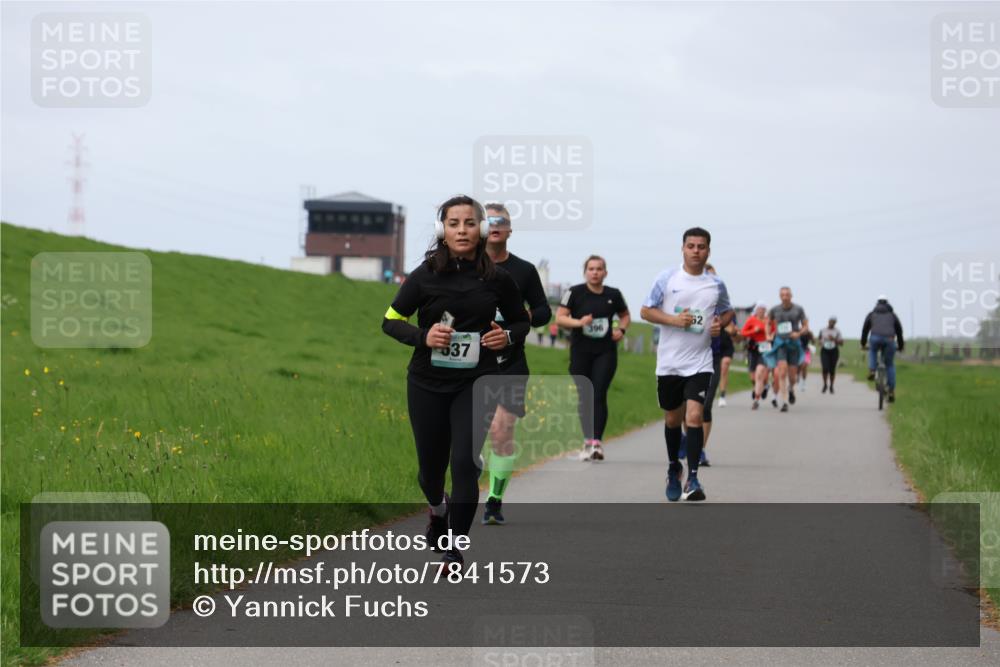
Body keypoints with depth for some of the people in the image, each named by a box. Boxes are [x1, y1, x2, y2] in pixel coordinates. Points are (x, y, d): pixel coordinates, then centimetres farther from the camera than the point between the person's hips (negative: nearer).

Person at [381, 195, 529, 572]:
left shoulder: (497, 278, -4)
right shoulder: (425, 275, -7)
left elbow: (521, 321, 12)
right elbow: (390, 322, 0)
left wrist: (508, 337, -11)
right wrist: (423, 336, -18)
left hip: (476, 384, 0)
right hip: (428, 384, 1)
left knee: (465, 463, -12)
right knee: (431, 465, 12)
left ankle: (454, 550, 1)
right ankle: (438, 508, 49)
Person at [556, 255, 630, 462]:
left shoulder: (613, 295, 5)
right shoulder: (575, 293, -2)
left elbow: (625, 316, 21)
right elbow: (559, 318, -6)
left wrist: (621, 330, 1)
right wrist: (579, 322, -23)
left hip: (606, 352, 0)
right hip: (580, 352, 0)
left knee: (599, 395, -12)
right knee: (584, 398, 6)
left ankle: (597, 442, -15)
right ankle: (588, 440, 19)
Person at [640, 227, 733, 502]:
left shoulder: (716, 284, 3)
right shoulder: (667, 278, -2)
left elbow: (727, 312, 20)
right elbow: (645, 311, 1)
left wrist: (720, 323, -3)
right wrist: (674, 320, -15)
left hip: (699, 363, -1)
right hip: (669, 362, 1)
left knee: (694, 416, -16)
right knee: (672, 419, 13)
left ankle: (692, 478, -13)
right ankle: (673, 468, 36)